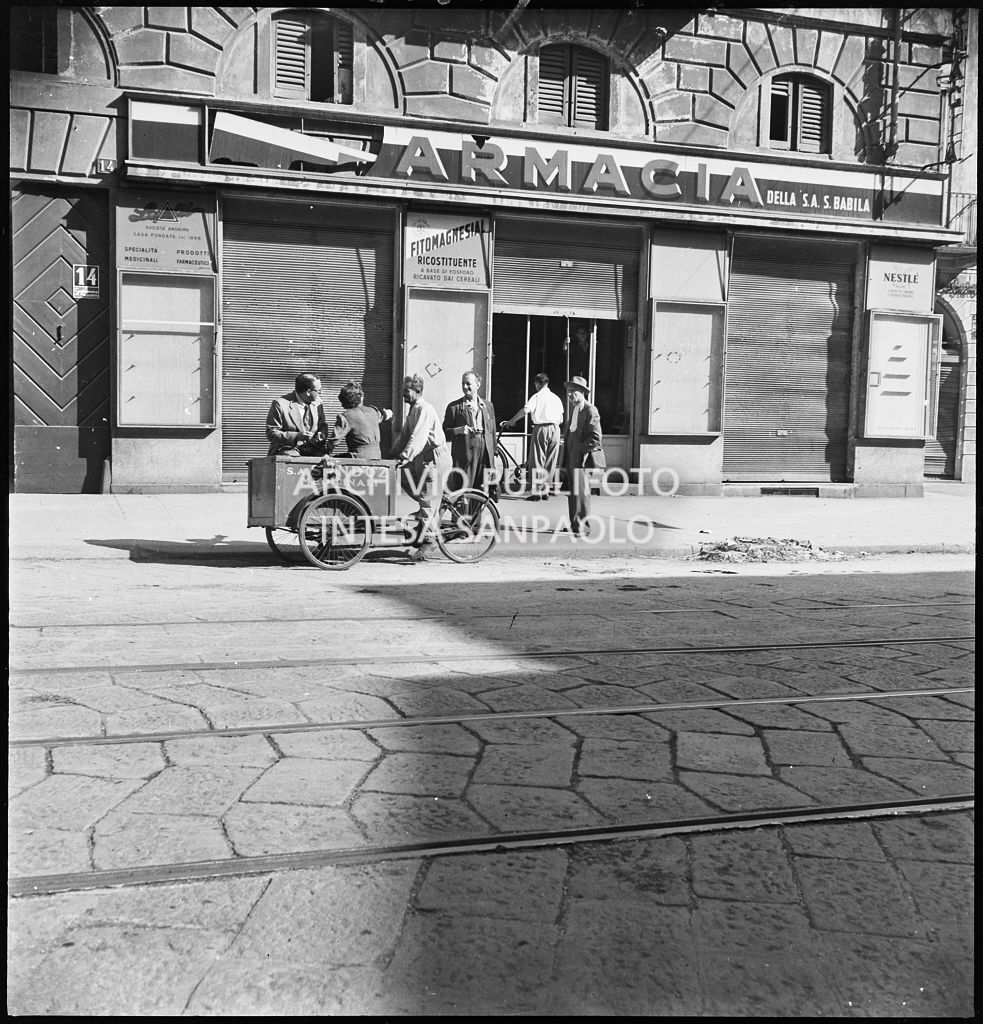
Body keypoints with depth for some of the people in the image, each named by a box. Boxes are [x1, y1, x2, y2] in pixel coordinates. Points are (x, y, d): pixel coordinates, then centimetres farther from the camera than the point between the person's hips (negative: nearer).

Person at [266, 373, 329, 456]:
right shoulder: (280, 404, -7)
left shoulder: (317, 403, 11)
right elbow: (271, 433, -9)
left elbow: (322, 426, 21)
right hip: (288, 449, -4)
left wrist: (322, 435, -5)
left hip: (311, 450, 4)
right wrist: (297, 436, -23)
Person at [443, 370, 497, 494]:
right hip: (464, 455, -3)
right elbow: (445, 433, 4)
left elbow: (492, 432, 16)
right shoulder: (454, 407, 5)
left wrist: (493, 454, 12)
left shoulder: (488, 406, 15)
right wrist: (459, 430, -15)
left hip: (485, 454, 3)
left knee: (483, 492, 1)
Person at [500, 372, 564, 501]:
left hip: (540, 428, -4)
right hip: (555, 429, 4)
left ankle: (536, 492, -6)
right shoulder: (557, 398, 13)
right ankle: (545, 491, 14)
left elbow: (525, 410, -15)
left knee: (537, 461, -1)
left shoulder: (537, 396, -1)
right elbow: (561, 419, 11)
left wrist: (510, 421, -9)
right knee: (550, 463, 10)